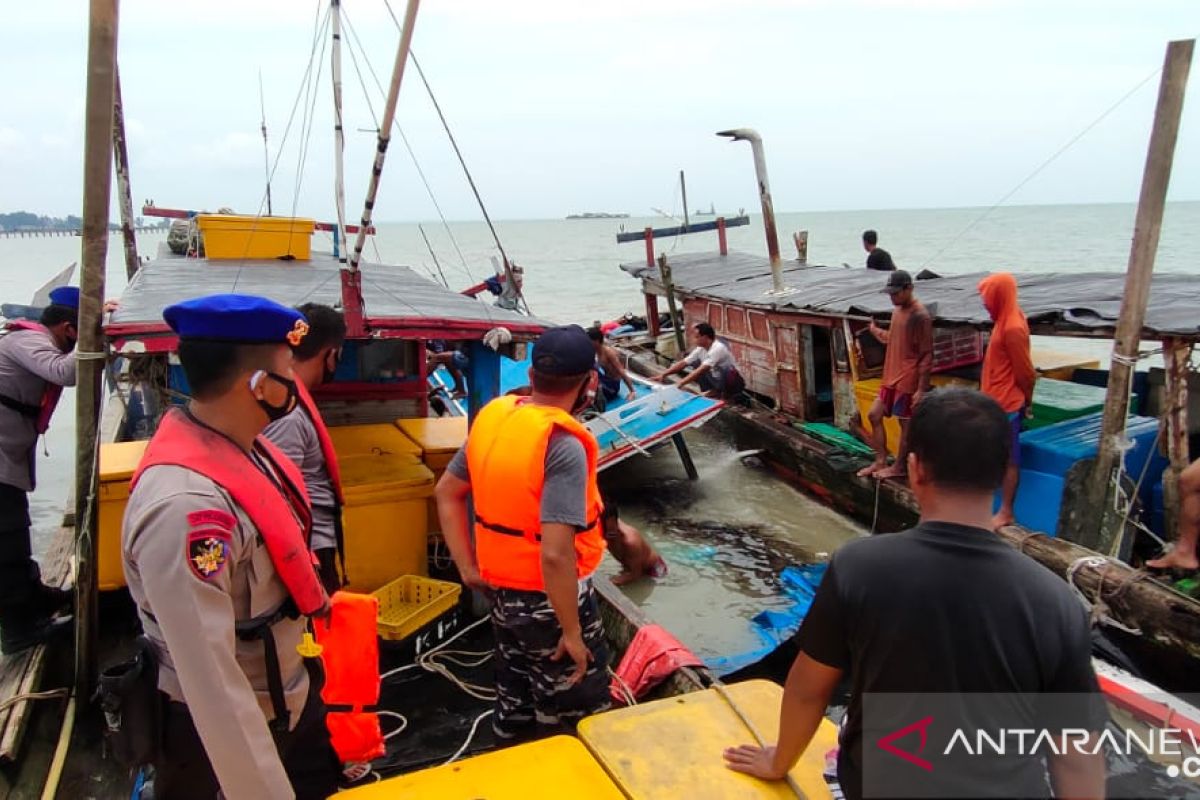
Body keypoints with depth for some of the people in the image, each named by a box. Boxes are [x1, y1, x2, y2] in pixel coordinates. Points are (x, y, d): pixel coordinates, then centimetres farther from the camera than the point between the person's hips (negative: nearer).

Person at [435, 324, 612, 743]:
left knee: (516, 701, 26)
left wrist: (467, 567, 9)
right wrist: (572, 632, -19)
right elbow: (556, 555, -30)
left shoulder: (493, 416, -3)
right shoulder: (564, 446, -26)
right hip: (548, 598, -7)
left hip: (501, 589, 8)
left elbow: (447, 492, 8)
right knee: (573, 719, 13)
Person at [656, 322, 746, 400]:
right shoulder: (701, 349, -3)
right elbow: (683, 363, 1)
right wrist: (664, 374, -8)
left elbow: (702, 370, -34)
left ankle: (726, 394, -9)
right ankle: (713, 391, 3)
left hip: (734, 384, -8)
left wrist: (681, 383, -36)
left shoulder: (718, 348, -28)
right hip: (718, 379, 8)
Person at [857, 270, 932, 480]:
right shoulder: (897, 310, 9)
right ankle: (880, 461, 22)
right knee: (874, 415, 11)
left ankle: (899, 467, 17)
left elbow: (927, 355, -18)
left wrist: (921, 389, -20)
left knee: (905, 423, 4)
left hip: (908, 381, -9)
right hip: (891, 377, 9)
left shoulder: (920, 316, -18)